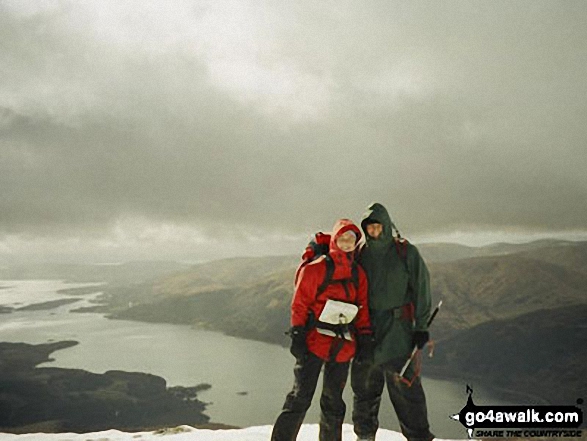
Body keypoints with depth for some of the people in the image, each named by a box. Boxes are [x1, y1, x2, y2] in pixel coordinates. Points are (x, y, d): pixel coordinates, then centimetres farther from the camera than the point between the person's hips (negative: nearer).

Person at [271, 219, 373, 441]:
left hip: (343, 345, 5)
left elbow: (363, 308, 15)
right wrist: (297, 336, -12)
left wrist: (364, 338, 8)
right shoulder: (316, 268, -6)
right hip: (315, 341, -5)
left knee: (333, 400, 15)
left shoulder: (358, 274, 11)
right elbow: (300, 304, -7)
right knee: (301, 397, -7)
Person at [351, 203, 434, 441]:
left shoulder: (407, 253, 0)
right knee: (363, 385, 10)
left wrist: (421, 326, -5)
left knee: (405, 385, -5)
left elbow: (421, 290, 0)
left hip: (397, 330, -3)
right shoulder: (360, 255, 9)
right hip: (365, 329, 3)